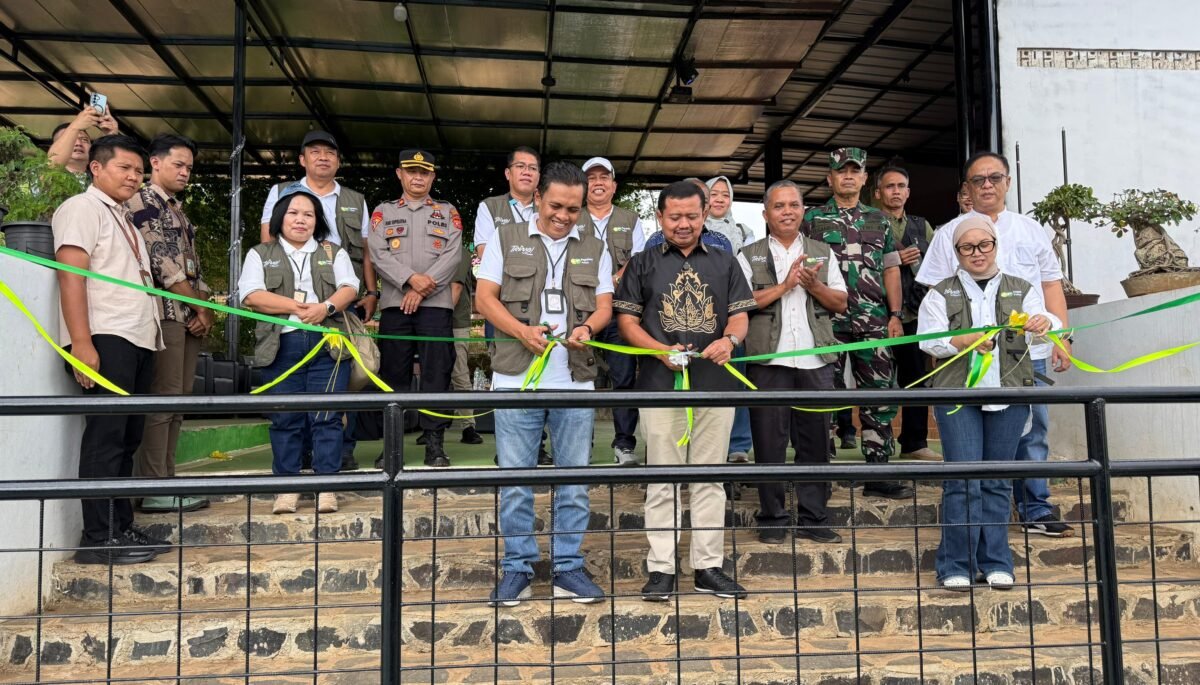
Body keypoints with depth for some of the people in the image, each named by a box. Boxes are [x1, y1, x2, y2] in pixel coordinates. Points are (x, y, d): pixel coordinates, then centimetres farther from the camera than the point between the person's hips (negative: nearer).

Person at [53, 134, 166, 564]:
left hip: (137, 340, 9)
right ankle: (98, 538, -3)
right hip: (105, 339, -9)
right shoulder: (82, 208, -2)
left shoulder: (124, 218, 24)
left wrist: (150, 334, 12)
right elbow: (70, 276, -13)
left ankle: (122, 528, 16)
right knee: (105, 437, -8)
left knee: (127, 439, 10)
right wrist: (82, 344, -21)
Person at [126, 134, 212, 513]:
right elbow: (163, 263, -13)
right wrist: (203, 308, -8)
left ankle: (166, 481, 14)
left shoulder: (178, 210, 22)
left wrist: (205, 309, 3)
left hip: (190, 315, 9)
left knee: (177, 401, 9)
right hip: (165, 312, -9)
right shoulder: (142, 203, -5)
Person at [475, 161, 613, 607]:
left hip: (576, 381, 2)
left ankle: (568, 567, 19)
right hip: (517, 378, -2)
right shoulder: (506, 239, 8)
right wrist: (522, 331, -13)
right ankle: (517, 567, 16)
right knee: (515, 481, 3)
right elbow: (484, 298, 2)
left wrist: (588, 328, -11)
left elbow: (604, 306, 12)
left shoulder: (594, 249, 14)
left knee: (574, 481, 7)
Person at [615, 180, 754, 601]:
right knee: (663, 481, 2)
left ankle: (709, 567, 18)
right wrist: (663, 351, -12)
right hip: (661, 385, -2)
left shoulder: (725, 263, 15)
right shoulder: (643, 264, 9)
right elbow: (627, 321, 4)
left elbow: (740, 316, 11)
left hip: (716, 384, 2)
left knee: (710, 479, 9)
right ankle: (661, 569, 10)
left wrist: (730, 339, -13)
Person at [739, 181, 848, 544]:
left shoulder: (822, 253, 17)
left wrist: (813, 285, -6)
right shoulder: (749, 256, 7)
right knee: (769, 442, 1)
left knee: (815, 440, 6)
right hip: (769, 361, -2)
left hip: (815, 361, 3)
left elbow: (840, 303, 12)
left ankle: (813, 519, 16)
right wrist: (784, 285, -10)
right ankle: (772, 520, 12)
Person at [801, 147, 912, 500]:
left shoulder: (878, 219, 16)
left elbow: (891, 270, 14)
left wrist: (895, 316, 5)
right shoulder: (812, 218, 7)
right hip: (828, 320, -3)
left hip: (874, 320, 3)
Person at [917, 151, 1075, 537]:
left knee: (1033, 433, 6)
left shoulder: (1031, 230, 15)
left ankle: (1037, 512, 16)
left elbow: (1051, 285, 15)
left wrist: (1062, 337, 6)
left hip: (1029, 351, 3)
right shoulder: (949, 234, 5)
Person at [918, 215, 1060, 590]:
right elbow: (929, 340, -4)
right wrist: (966, 341, -22)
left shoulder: (1022, 290, 14)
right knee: (963, 480, -6)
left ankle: (995, 563, 16)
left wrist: (1044, 323, -26)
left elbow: (1043, 320, -2)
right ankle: (957, 566, 2)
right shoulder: (941, 294, 8)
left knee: (998, 482, 7)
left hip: (1009, 395, 2)